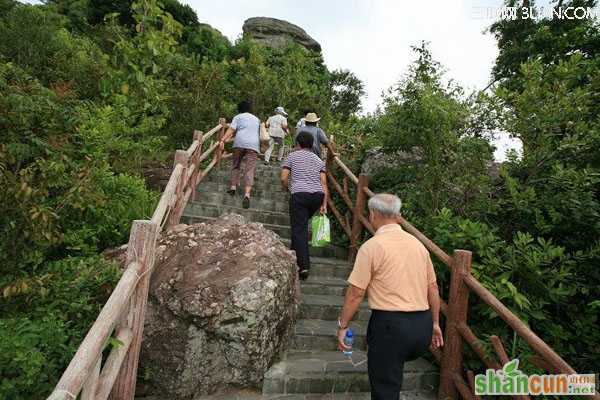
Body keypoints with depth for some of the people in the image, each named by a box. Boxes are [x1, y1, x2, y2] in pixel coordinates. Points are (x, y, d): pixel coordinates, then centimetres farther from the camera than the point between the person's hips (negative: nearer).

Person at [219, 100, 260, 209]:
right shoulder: (256, 119, 27)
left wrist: (223, 140, -9)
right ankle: (247, 194, -24)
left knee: (235, 165, 19)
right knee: (250, 170, -9)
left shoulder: (238, 117, 14)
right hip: (254, 145, 2)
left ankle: (233, 186, 13)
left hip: (240, 143, -1)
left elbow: (231, 130, -1)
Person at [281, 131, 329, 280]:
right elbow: (324, 183, 10)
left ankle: (303, 266, -9)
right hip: (318, 195, 5)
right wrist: (324, 204, 8)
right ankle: (295, 255, 29)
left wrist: (289, 189, 21)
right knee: (302, 225, 22)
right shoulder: (318, 160, 20)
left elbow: (283, 179, 1)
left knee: (299, 228, -3)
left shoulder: (292, 156, 11)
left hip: (300, 194, -4)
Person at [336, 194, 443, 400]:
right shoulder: (417, 243, 7)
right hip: (423, 325, 7)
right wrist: (435, 323, 23)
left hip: (391, 323, -6)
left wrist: (342, 325, 1)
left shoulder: (372, 246, -12)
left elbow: (356, 293, -11)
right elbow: (433, 288, 13)